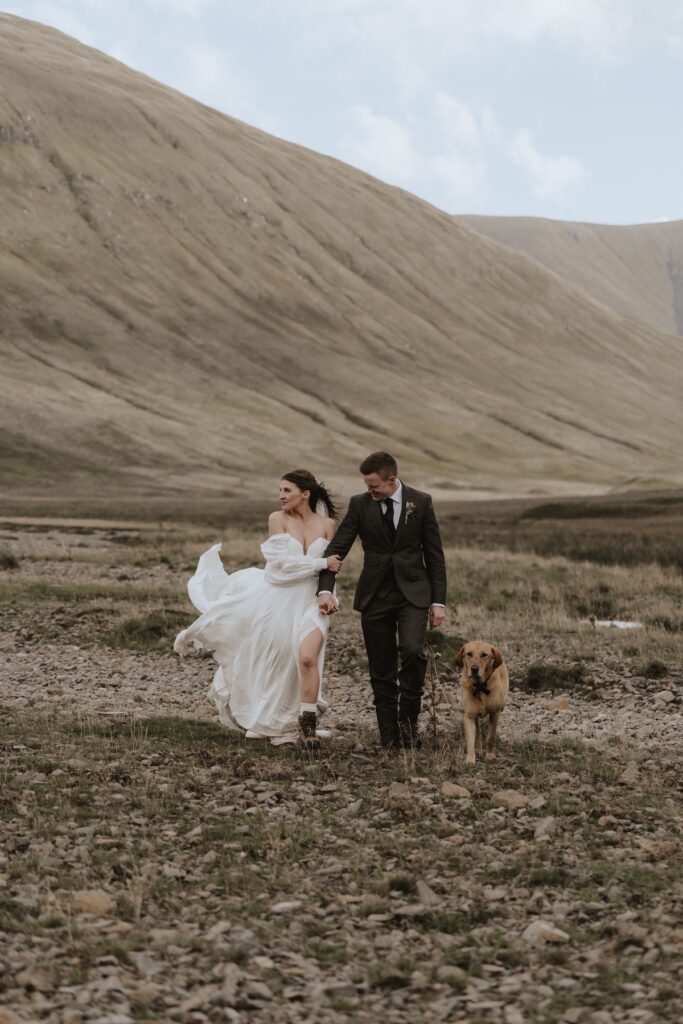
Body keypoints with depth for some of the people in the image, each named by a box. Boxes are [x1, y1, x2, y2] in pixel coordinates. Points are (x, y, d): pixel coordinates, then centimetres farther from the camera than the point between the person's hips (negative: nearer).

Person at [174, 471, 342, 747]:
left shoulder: (327, 524, 3)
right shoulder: (278, 519, -4)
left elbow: (333, 566, 8)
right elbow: (281, 563, -11)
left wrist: (329, 594, -9)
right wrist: (321, 563, -13)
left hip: (310, 601, 0)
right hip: (278, 600, 0)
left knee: (307, 657, -19)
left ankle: (307, 722, -8)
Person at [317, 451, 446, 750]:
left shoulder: (421, 502, -1)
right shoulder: (360, 504, -1)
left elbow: (434, 554, 3)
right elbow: (337, 548, -2)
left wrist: (438, 601, -1)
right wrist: (325, 590, -15)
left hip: (413, 592, -1)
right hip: (375, 596, 2)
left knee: (412, 650, -23)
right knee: (381, 669, 3)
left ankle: (408, 717, -4)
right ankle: (389, 736, 12)